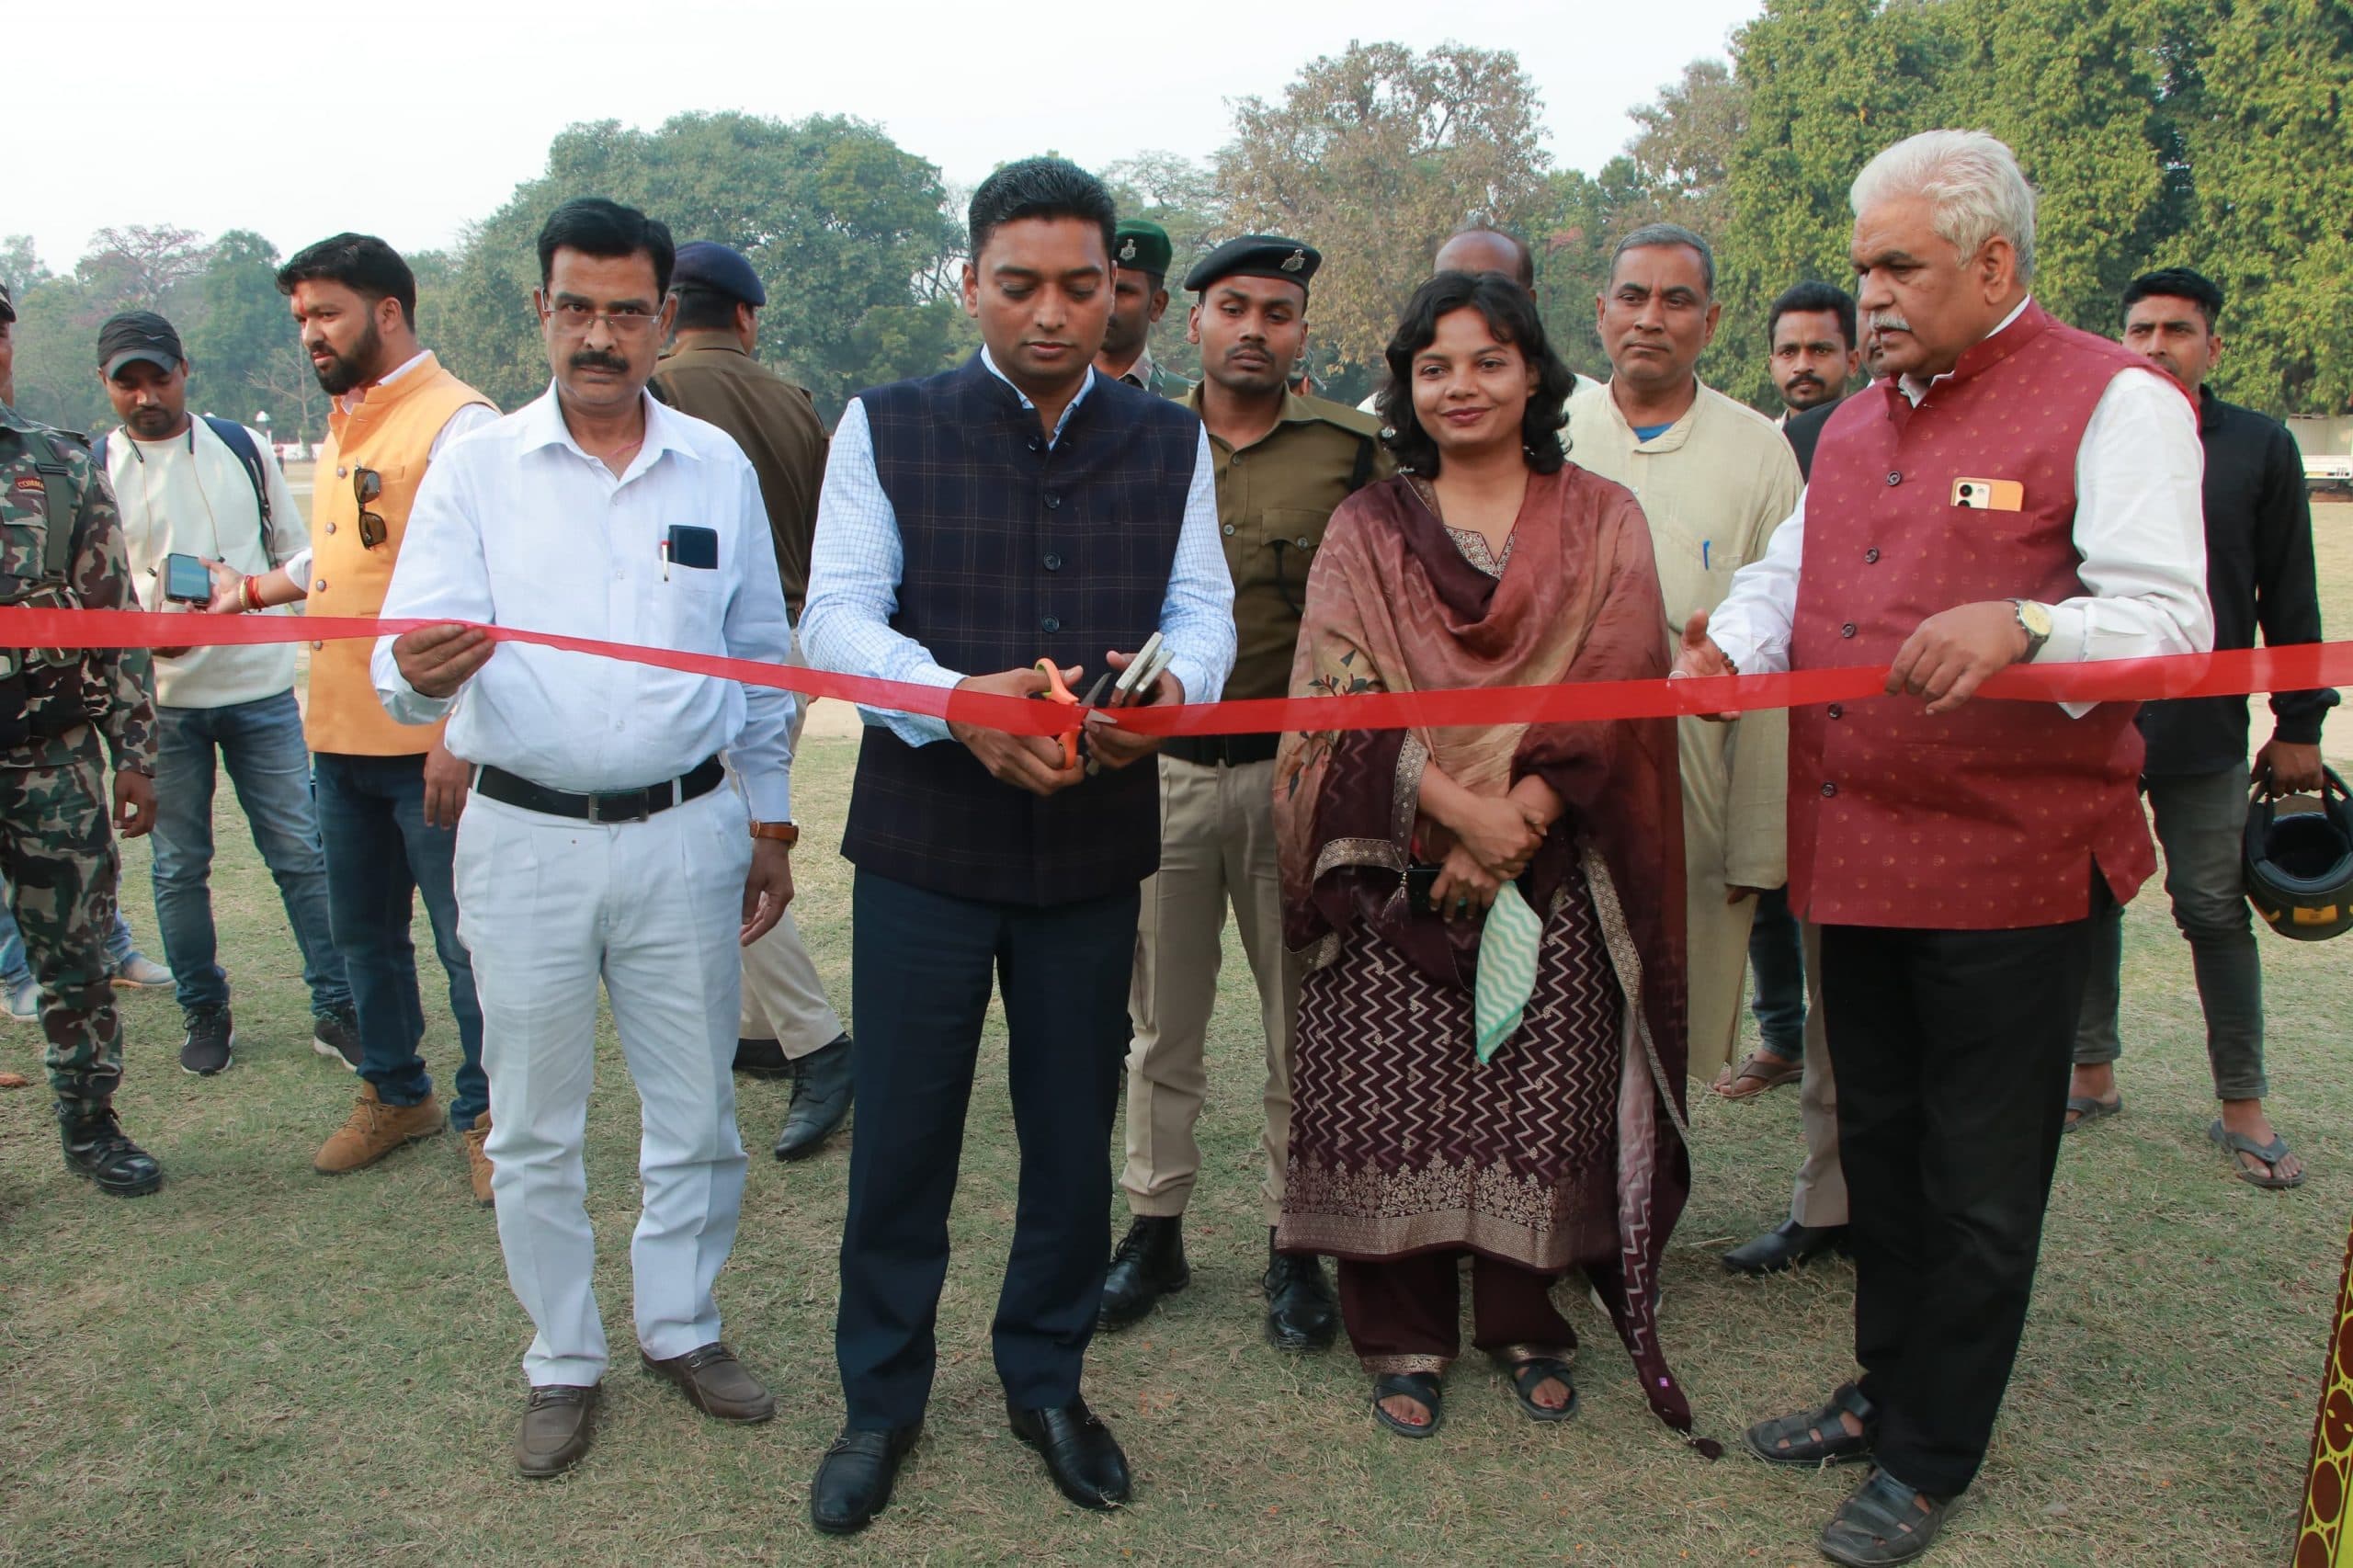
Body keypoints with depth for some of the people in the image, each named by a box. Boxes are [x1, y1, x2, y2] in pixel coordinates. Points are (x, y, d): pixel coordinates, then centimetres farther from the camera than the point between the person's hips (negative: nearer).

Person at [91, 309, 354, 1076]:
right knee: (178, 865, 7)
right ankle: (205, 1013, 22)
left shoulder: (244, 449, 7)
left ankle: (336, 1010, 9)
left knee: (302, 852, 1)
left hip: (261, 686, 1)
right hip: (161, 700, 0)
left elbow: (297, 551, 15)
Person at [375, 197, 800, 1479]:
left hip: (686, 834, 1)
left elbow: (762, 657, 11)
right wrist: (417, 673, -34)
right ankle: (563, 1362, 29)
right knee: (534, 1127, 10)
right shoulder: (474, 468, -2)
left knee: (695, 1107, 12)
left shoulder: (719, 467, 4)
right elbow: (409, 663, -10)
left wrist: (770, 821, 10)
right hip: (524, 838, -1)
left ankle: (681, 1326, 33)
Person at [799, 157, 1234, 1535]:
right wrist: (960, 701, -26)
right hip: (924, 838, -2)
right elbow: (838, 614, -7)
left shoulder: (1170, 444, 6)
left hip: (1096, 843, 2)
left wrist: (1164, 689, -22)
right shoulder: (889, 429, -1)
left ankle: (1048, 1382, 35)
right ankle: (883, 1400, 29)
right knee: (902, 1134, 7)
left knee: (1075, 1134, 13)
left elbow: (1204, 610, 2)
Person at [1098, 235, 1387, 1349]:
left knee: (1303, 1018, 5)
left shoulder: (1351, 451, 2)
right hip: (1158, 767, 2)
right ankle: (1155, 1225, 25)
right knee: (1159, 1017, 11)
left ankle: (1294, 1244, 19)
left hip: (1295, 769, -2)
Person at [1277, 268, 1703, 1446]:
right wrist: (1457, 805, -16)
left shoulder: (1602, 520, 7)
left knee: (1542, 1098, 4)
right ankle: (1402, 1334, 17)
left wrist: (1519, 817, -14)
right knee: (1390, 1095, 0)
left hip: (1555, 872, 0)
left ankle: (1526, 1321, 24)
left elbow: (1616, 687, -3)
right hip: (1396, 870, 0)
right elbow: (1342, 690, -4)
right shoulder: (1366, 529, 7)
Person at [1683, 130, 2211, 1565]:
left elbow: (2167, 617, -16)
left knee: (1977, 1186, 6)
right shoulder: (1857, 424, 16)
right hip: (1853, 855, 7)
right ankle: (1888, 1390, 38)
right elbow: (1788, 573, 19)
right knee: (1880, 1147, 20)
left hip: (2012, 867, -7)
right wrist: (1733, 642, -3)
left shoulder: (2114, 401, -8)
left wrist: (2019, 626, -35)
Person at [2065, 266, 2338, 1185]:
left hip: (2202, 728, -1)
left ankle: (2242, 1104, 12)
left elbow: (2289, 601, 6)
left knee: (2215, 911, 4)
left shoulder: (2259, 448, 4)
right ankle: (2093, 1073, 22)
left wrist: (2299, 724, 4)